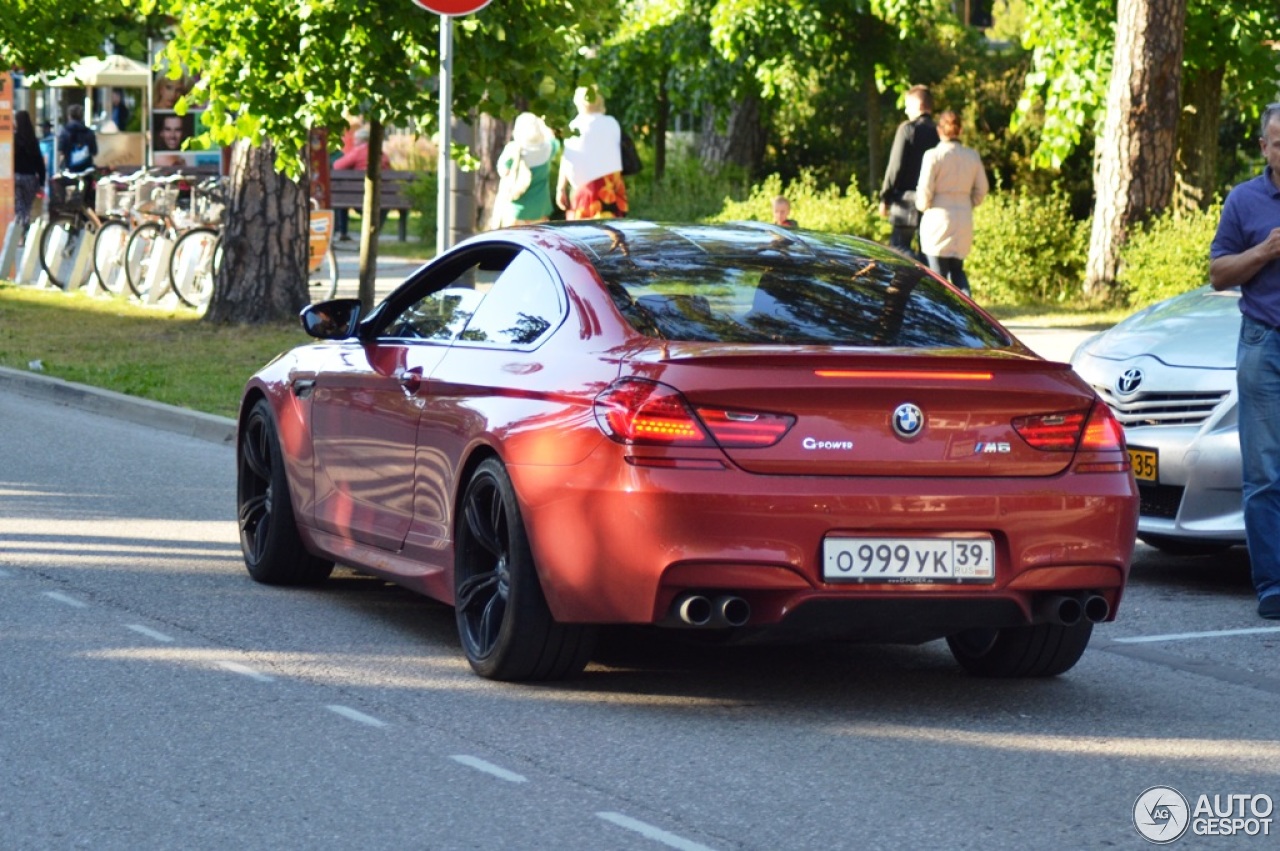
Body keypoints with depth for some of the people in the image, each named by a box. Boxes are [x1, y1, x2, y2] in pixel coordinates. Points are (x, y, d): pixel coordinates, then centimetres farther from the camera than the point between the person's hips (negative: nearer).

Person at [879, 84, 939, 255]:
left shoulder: (907, 129, -8)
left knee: (898, 250, -1)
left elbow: (896, 166, -10)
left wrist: (885, 198, -2)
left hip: (907, 204, -5)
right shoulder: (938, 132, 6)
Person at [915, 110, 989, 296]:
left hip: (938, 218, -5)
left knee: (938, 274, 3)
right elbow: (981, 189, 8)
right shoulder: (972, 156, 3)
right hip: (964, 218, 5)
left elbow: (925, 190, -11)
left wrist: (923, 206, 10)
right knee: (957, 269, 16)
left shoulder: (933, 156, -11)